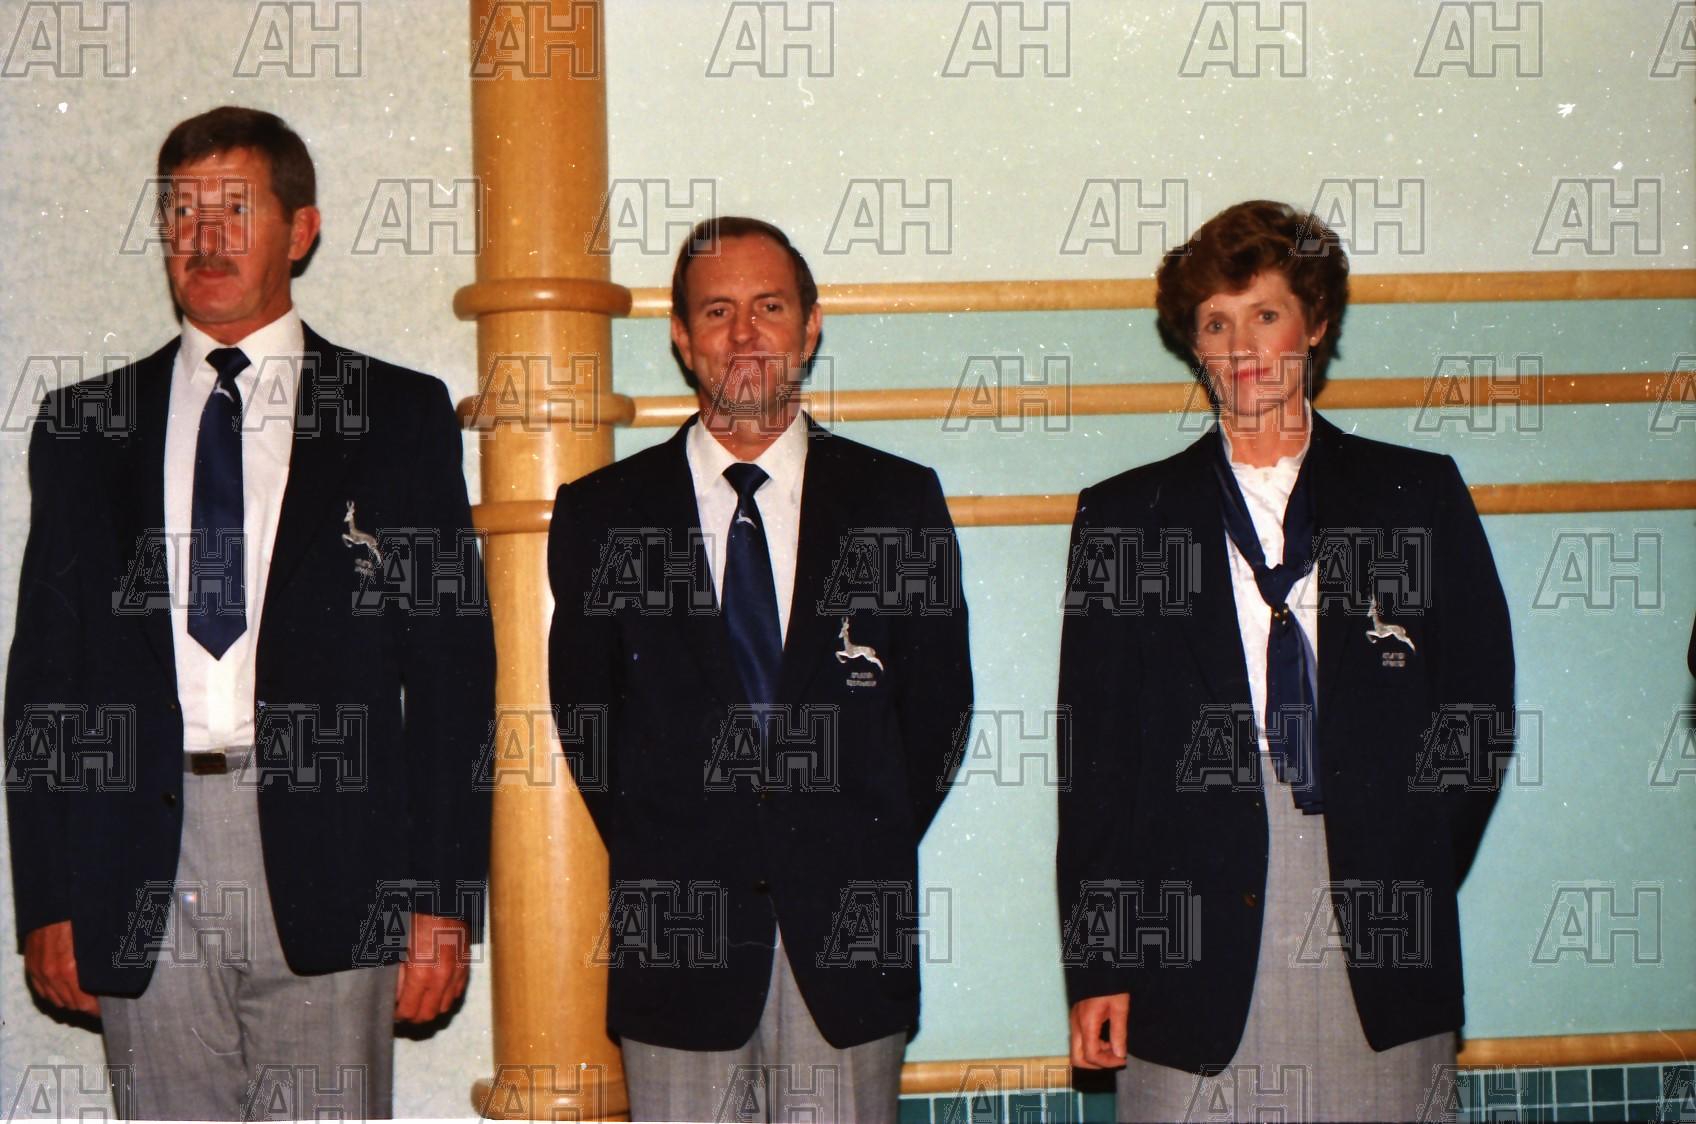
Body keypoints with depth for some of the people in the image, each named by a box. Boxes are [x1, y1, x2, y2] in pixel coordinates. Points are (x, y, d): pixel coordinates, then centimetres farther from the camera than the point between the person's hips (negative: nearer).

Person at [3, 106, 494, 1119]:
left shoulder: (401, 417, 7)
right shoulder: (87, 425, 13)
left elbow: (453, 667, 3)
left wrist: (443, 897, -5)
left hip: (331, 872, -2)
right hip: (140, 870, 2)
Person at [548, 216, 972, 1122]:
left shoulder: (899, 501, 5)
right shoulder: (602, 513, 5)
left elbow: (939, 703, 8)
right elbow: (583, 711, 9)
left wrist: (868, 859, 3)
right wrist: (654, 859, 3)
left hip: (851, 940, 1)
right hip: (677, 940, 0)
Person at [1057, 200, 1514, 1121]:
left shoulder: (1419, 496, 9)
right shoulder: (1124, 518, 7)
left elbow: (1480, 702, 11)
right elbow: (1094, 757, 5)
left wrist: (1414, 880, 1)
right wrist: (1097, 964, 0)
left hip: (1379, 960, 1)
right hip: (1192, 958, 0)